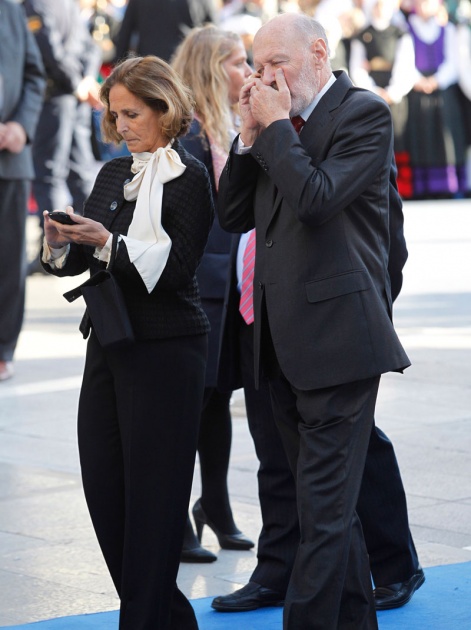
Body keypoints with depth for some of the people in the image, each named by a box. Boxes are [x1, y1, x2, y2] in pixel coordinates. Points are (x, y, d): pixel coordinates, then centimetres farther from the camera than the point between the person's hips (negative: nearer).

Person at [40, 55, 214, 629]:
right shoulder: (113, 174, 14)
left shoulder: (188, 178, -8)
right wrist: (60, 245, -8)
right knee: (102, 482, 7)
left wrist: (107, 242, -23)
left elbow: (174, 268, -16)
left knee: (152, 491, -3)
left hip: (165, 350, -7)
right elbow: (79, 260, 13)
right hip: (108, 344, 7)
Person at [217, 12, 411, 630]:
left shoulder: (364, 112, -8)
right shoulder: (280, 124, 15)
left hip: (337, 337, -8)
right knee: (329, 500, 17)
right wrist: (251, 134, 2)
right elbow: (232, 215, 11)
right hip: (284, 342, 8)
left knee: (324, 508, -8)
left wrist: (276, 126, -11)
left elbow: (316, 198, -21)